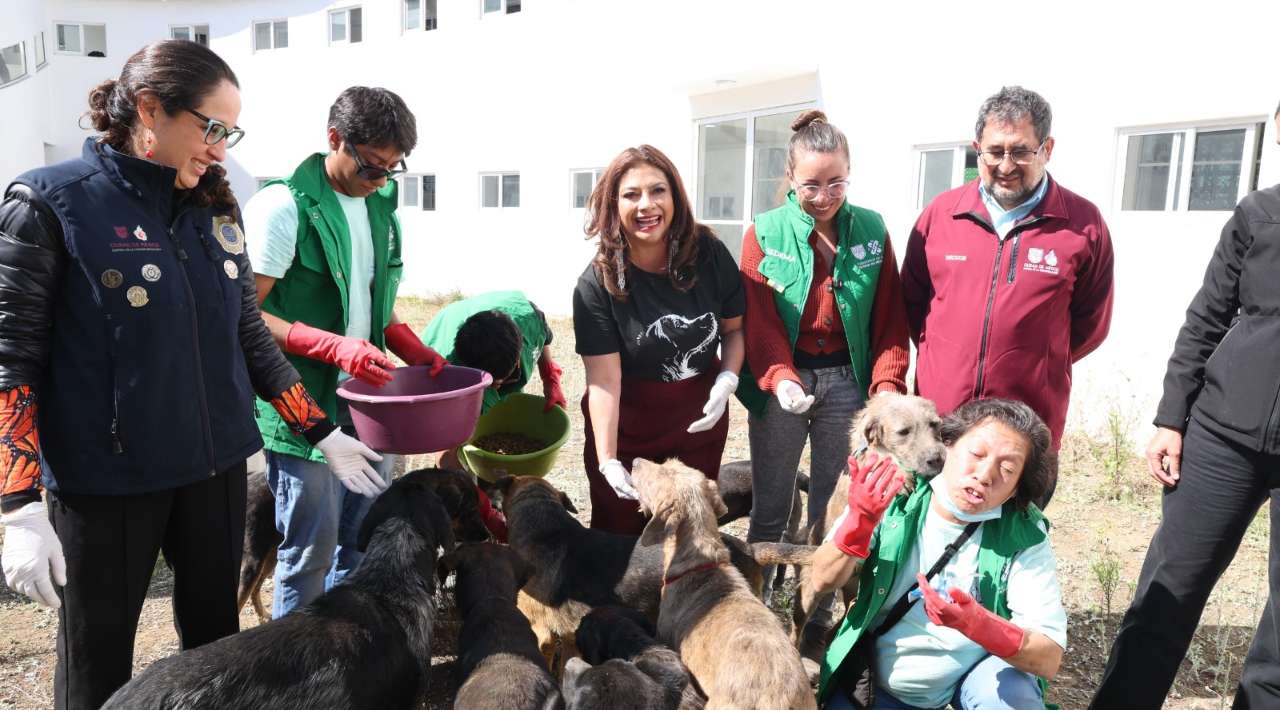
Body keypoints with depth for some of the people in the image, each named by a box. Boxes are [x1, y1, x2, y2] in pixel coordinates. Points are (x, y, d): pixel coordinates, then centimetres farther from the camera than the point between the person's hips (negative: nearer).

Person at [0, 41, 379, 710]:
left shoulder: (214, 208, 5)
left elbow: (250, 337, 10)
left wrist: (323, 433, 8)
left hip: (216, 466, 5)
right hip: (105, 480, -4)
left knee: (214, 635, 17)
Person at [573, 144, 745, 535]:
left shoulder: (709, 253, -10)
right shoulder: (597, 283, -17)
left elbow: (736, 326, 2)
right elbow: (604, 379, -20)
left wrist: (726, 382, -15)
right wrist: (607, 460, -25)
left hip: (701, 420, 2)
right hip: (625, 424, -2)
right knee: (621, 532, 9)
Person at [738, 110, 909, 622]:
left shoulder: (871, 229, 2)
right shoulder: (765, 233, -4)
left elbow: (890, 316, 2)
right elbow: (759, 320, -8)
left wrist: (888, 383, -10)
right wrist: (780, 379, -23)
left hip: (848, 382, 2)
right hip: (783, 381, -1)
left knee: (833, 508, 12)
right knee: (769, 509, 8)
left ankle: (818, 610, 30)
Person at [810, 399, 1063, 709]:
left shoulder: (1025, 536, -17)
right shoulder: (895, 493, -15)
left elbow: (1049, 659, -21)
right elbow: (824, 581, -15)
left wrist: (976, 623, -40)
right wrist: (860, 520, -34)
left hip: (975, 674, -1)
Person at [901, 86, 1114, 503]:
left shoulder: (1083, 224, -3)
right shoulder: (941, 213, 2)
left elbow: (1090, 322, 5)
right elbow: (912, 298, 12)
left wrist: (1037, 362, 5)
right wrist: (943, 358, 7)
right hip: (938, 415, 2)